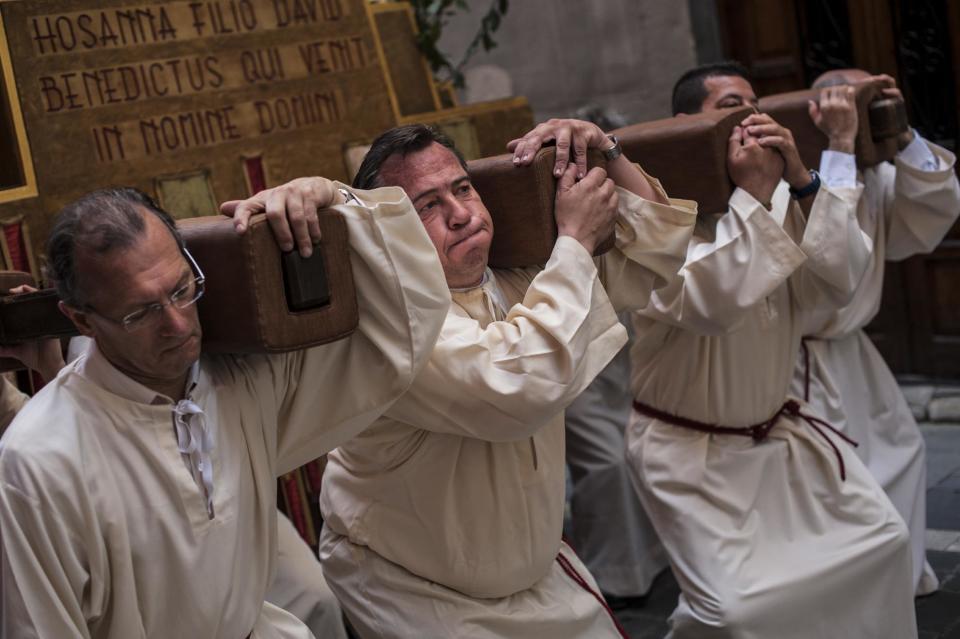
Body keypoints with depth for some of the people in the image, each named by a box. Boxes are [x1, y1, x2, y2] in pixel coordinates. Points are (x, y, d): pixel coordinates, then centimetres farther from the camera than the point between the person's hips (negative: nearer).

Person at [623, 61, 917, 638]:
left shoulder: (779, 200, -1)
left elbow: (838, 283, -15)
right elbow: (711, 305, -33)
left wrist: (800, 181, -25)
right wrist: (752, 195, -33)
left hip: (777, 431, 7)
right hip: (689, 449, -6)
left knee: (880, 539, 16)